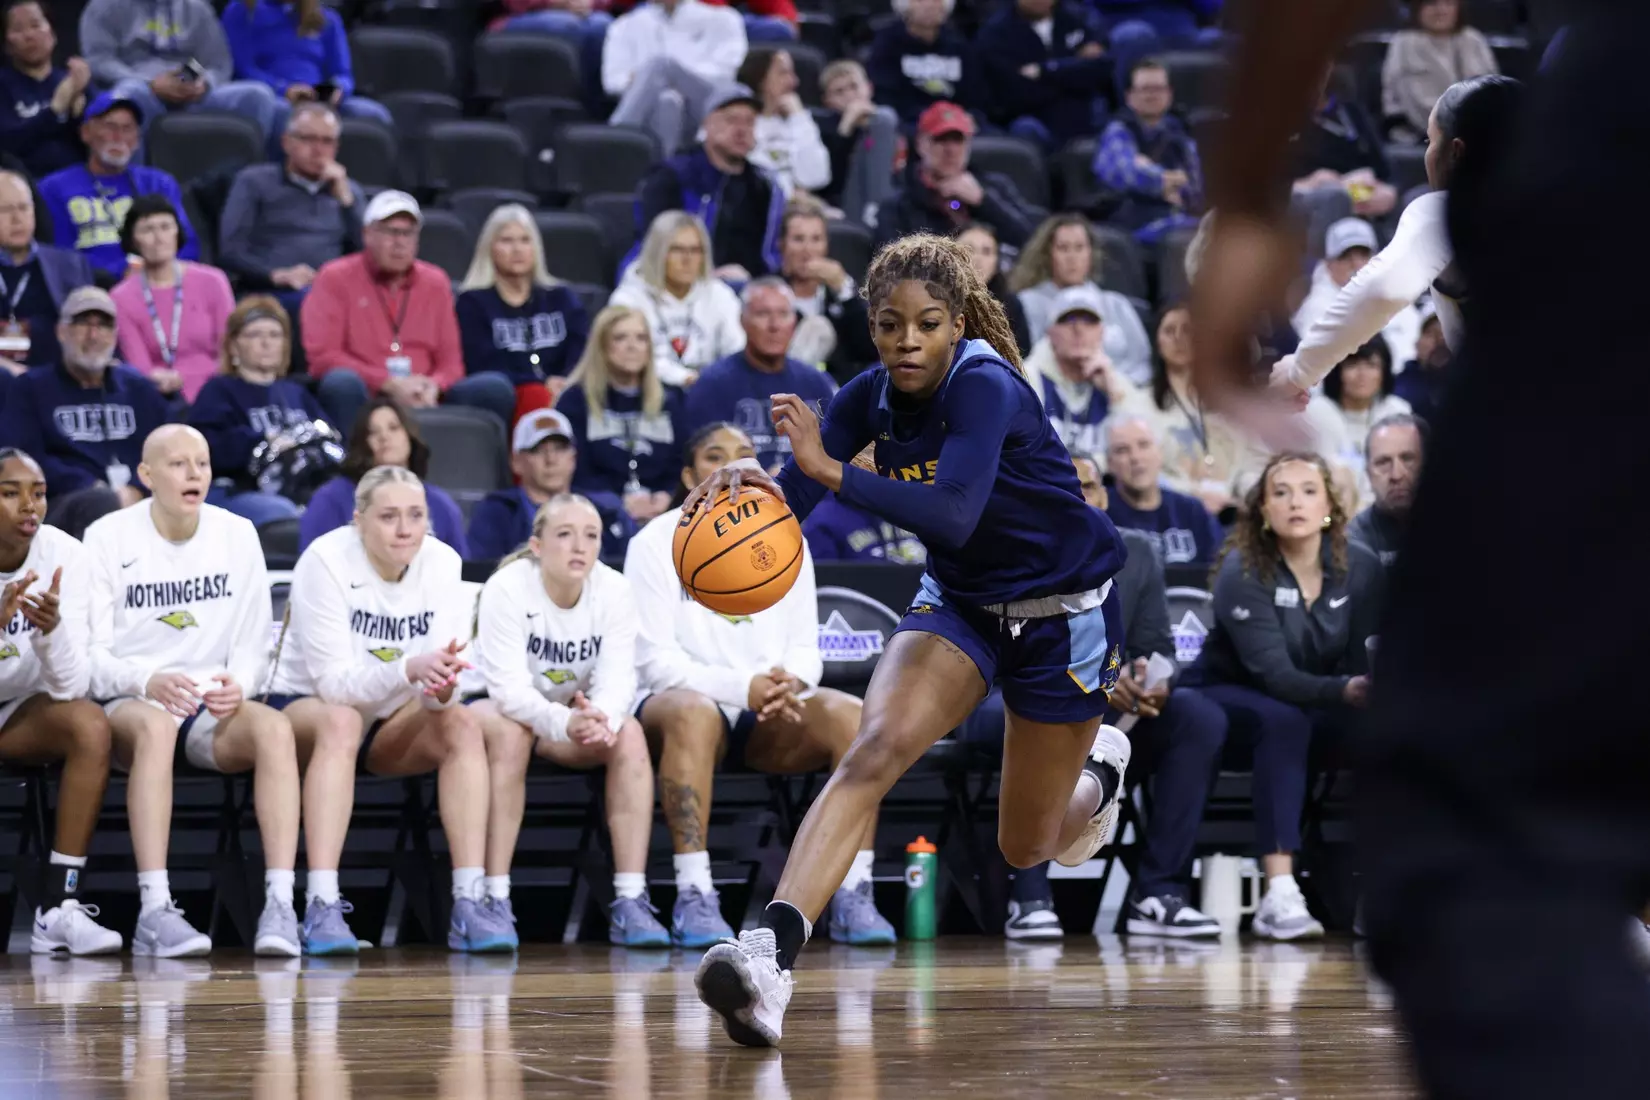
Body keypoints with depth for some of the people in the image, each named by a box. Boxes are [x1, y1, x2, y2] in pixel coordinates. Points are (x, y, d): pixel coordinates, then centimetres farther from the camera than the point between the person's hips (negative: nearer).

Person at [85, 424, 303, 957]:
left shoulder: (237, 535, 7)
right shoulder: (108, 538, -1)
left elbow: (252, 647, 7)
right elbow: (91, 654, -5)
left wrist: (237, 686, -17)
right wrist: (149, 682, -26)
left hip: (214, 711, 3)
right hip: (125, 704, -3)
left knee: (274, 727, -31)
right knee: (154, 724, -39)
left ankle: (280, 904, -40)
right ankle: (155, 911, -46)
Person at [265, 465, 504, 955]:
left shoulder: (442, 563, -10)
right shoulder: (325, 561, -21)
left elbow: (441, 691, -15)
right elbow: (332, 681, -26)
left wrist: (442, 685, -40)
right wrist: (408, 671, -43)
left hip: (392, 720, 4)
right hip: (304, 707, -4)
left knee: (463, 723, -25)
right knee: (341, 722, -37)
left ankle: (468, 904, -30)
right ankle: (322, 909, -44)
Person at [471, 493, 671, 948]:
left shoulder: (614, 590, -12)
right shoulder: (507, 589, -23)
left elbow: (617, 679, -22)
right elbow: (508, 687, -32)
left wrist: (600, 719, -46)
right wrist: (566, 722, -51)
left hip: (573, 716, 4)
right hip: (499, 708, -4)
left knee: (629, 734, -25)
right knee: (510, 732, -37)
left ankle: (630, 903, -28)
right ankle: (495, 901, -35)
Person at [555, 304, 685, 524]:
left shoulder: (668, 402, 21)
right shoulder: (576, 400, 8)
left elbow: (680, 466, 16)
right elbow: (574, 472, -2)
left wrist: (665, 497, -6)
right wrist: (619, 503, -16)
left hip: (659, 516, 3)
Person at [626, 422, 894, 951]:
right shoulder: (657, 543, -2)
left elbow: (805, 646, 8)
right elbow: (655, 660, -10)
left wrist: (790, 684, -18)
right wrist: (742, 687, -25)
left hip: (772, 713, 4)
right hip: (678, 698, -4)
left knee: (855, 716, -26)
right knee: (695, 711, -40)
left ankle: (852, 895, -27)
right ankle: (693, 897, -41)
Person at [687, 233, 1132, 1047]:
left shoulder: (985, 387, -28)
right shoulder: (872, 397, -9)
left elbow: (953, 513, -43)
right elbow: (789, 500, -16)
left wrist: (830, 469, -51)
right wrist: (746, 485, -39)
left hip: (1060, 613, -4)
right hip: (959, 603, 4)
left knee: (1025, 848, 11)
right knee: (873, 750, -25)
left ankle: (1100, 770, 48)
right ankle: (771, 954, -40)